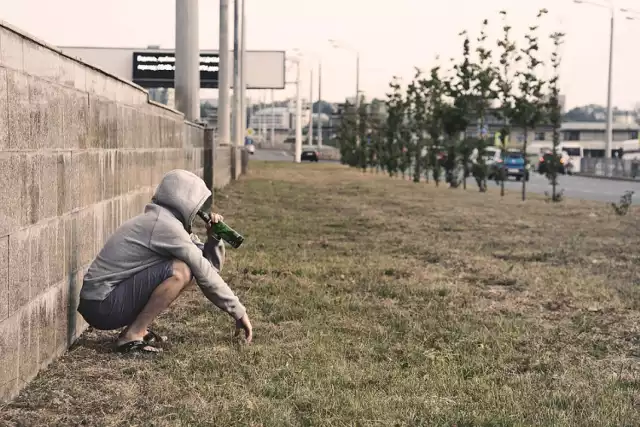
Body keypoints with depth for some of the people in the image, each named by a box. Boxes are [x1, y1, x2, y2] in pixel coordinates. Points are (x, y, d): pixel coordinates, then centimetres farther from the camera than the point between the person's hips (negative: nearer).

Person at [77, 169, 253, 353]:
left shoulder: (166, 221, 12)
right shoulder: (165, 225, -17)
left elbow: (211, 264, 12)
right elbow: (204, 274, -17)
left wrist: (214, 237, -6)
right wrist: (239, 312, -11)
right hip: (102, 305, -10)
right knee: (180, 271, -22)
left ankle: (137, 328, 9)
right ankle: (132, 337, -14)